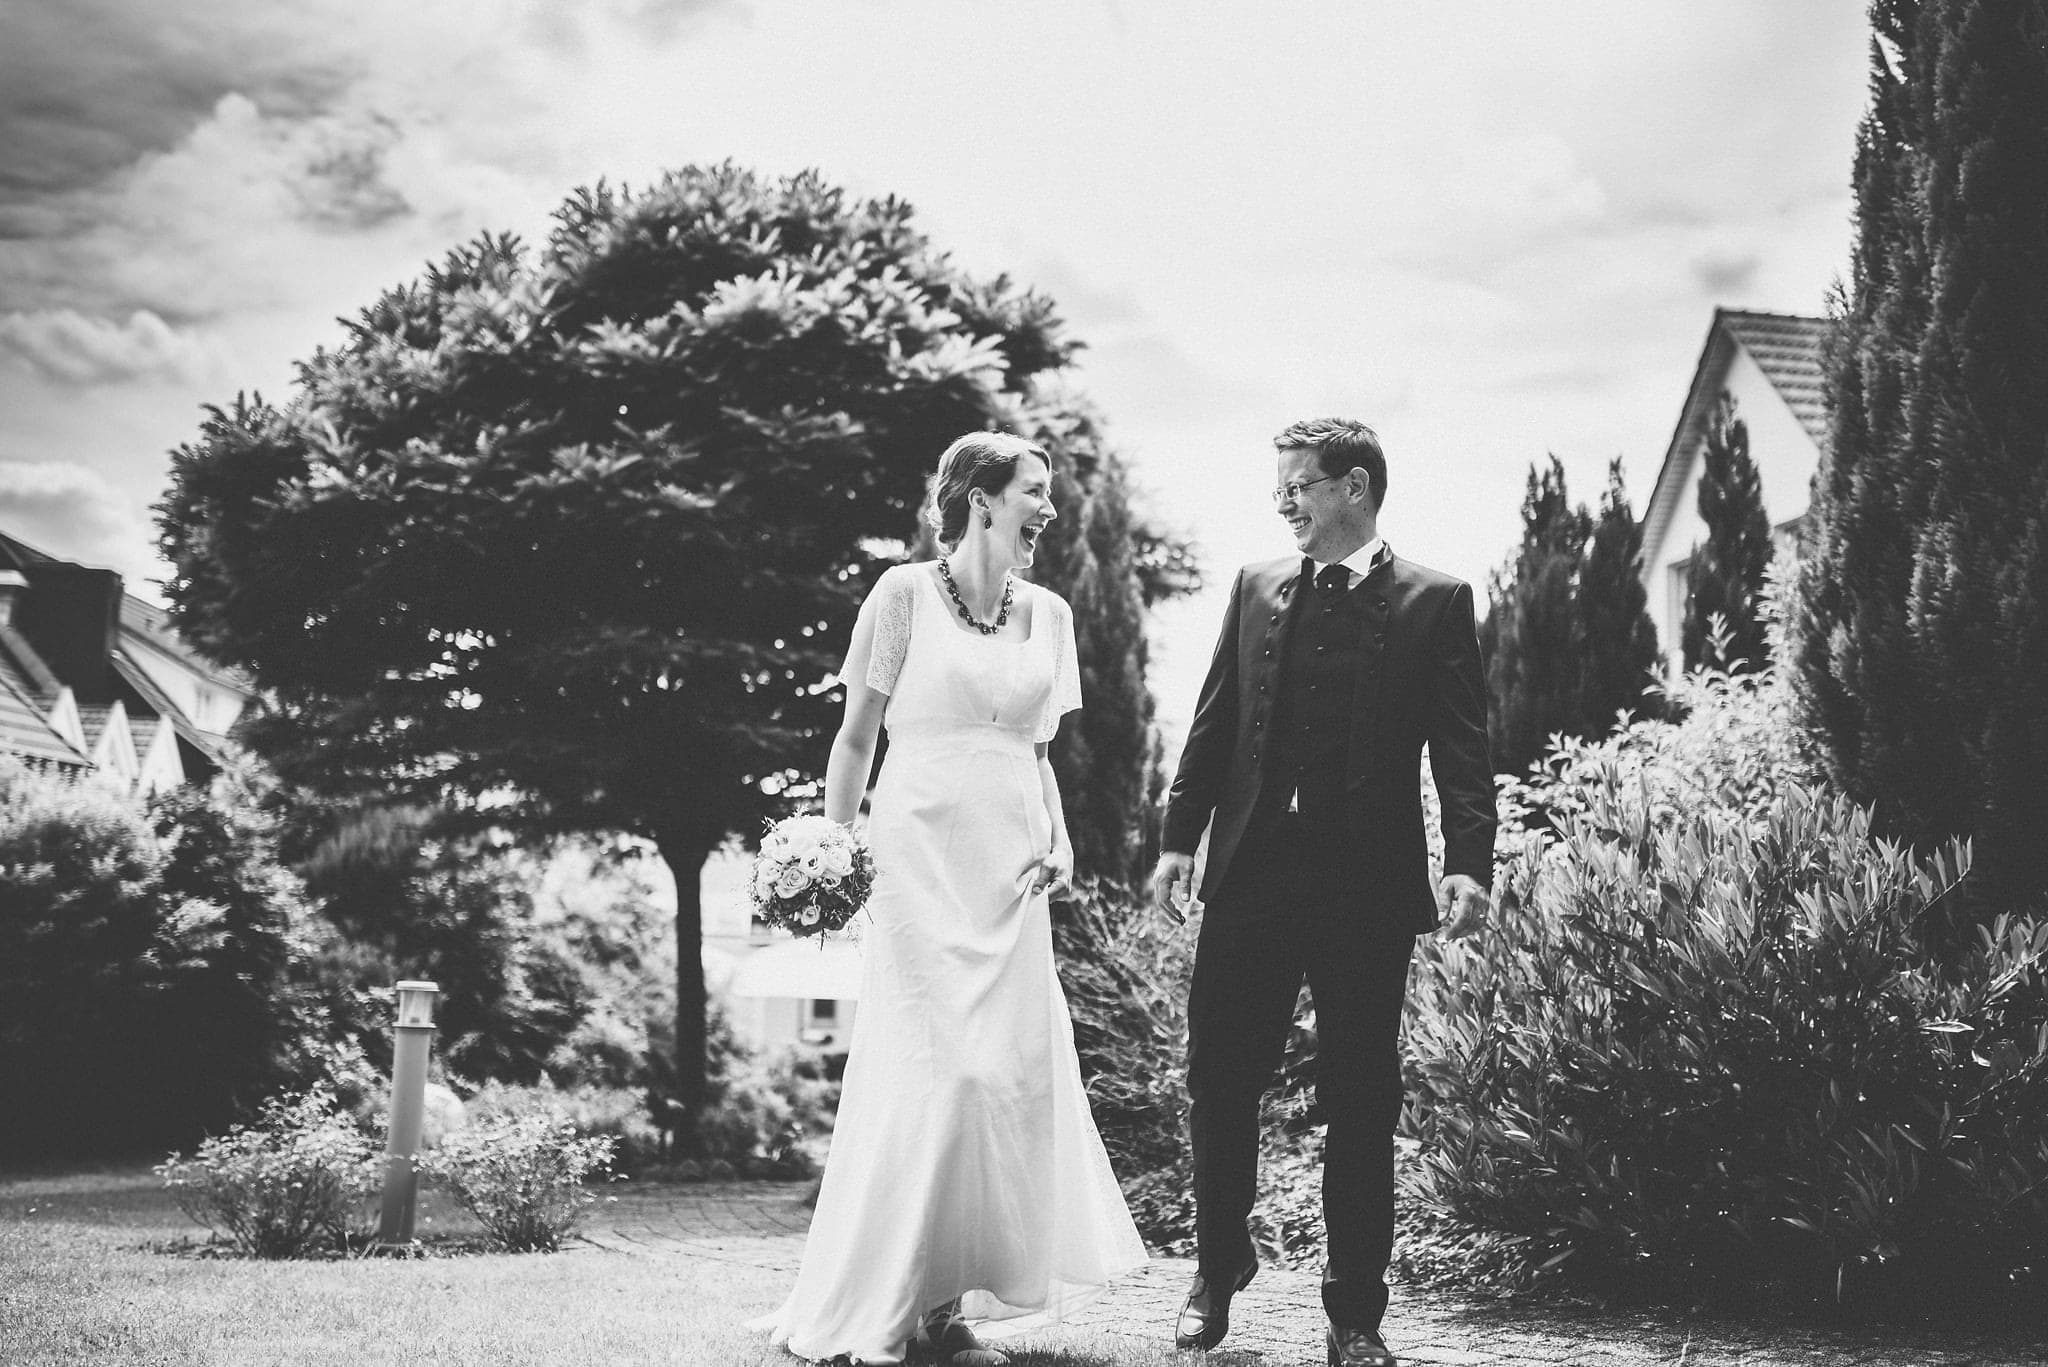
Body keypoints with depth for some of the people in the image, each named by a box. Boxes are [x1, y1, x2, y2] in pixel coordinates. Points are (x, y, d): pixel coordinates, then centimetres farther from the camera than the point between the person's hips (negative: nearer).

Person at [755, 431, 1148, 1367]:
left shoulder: (1047, 613, 14)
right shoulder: (905, 596, -1)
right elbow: (856, 735, 2)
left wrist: (1059, 838, 5)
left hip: (1010, 866, 6)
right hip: (921, 851, -5)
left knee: (1015, 1067, 0)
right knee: (933, 1066, -10)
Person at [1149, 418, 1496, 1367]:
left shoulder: (1433, 602, 1)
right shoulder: (1255, 588, 12)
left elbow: (1462, 747, -4)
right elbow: (1214, 724, 12)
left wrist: (1469, 862, -16)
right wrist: (1180, 837, 5)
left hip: (1368, 882, -3)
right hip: (1253, 870, 3)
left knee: (1361, 1102, 4)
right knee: (1218, 1078, 7)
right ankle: (1219, 1265, 27)